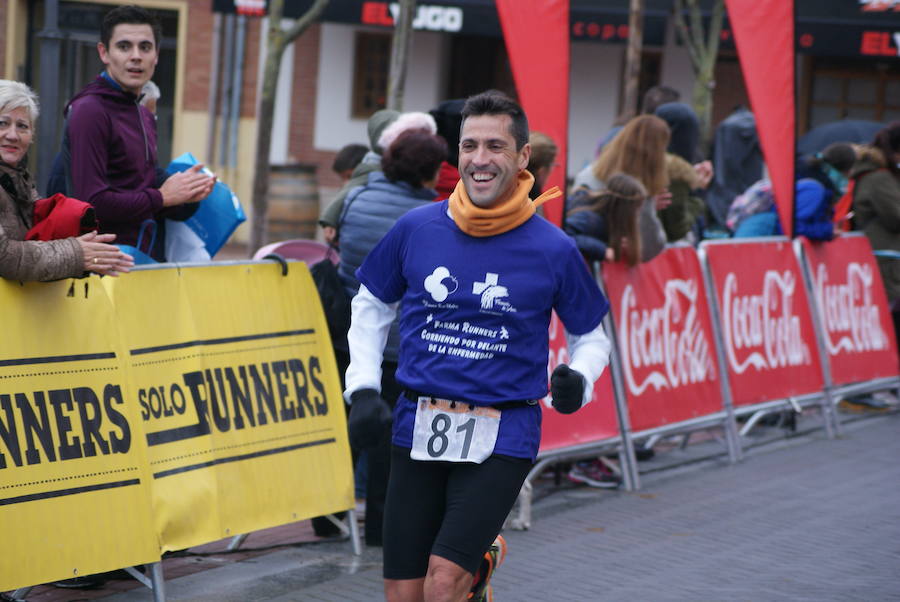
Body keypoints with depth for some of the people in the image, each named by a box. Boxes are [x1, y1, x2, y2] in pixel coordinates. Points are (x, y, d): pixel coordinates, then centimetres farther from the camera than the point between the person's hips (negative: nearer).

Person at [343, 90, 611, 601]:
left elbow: (591, 334, 9)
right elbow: (372, 306, 16)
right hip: (418, 429, 3)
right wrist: (363, 389, 6)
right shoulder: (417, 228, 0)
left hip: (502, 438, -3)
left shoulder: (552, 249, -4)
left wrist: (578, 381, -11)